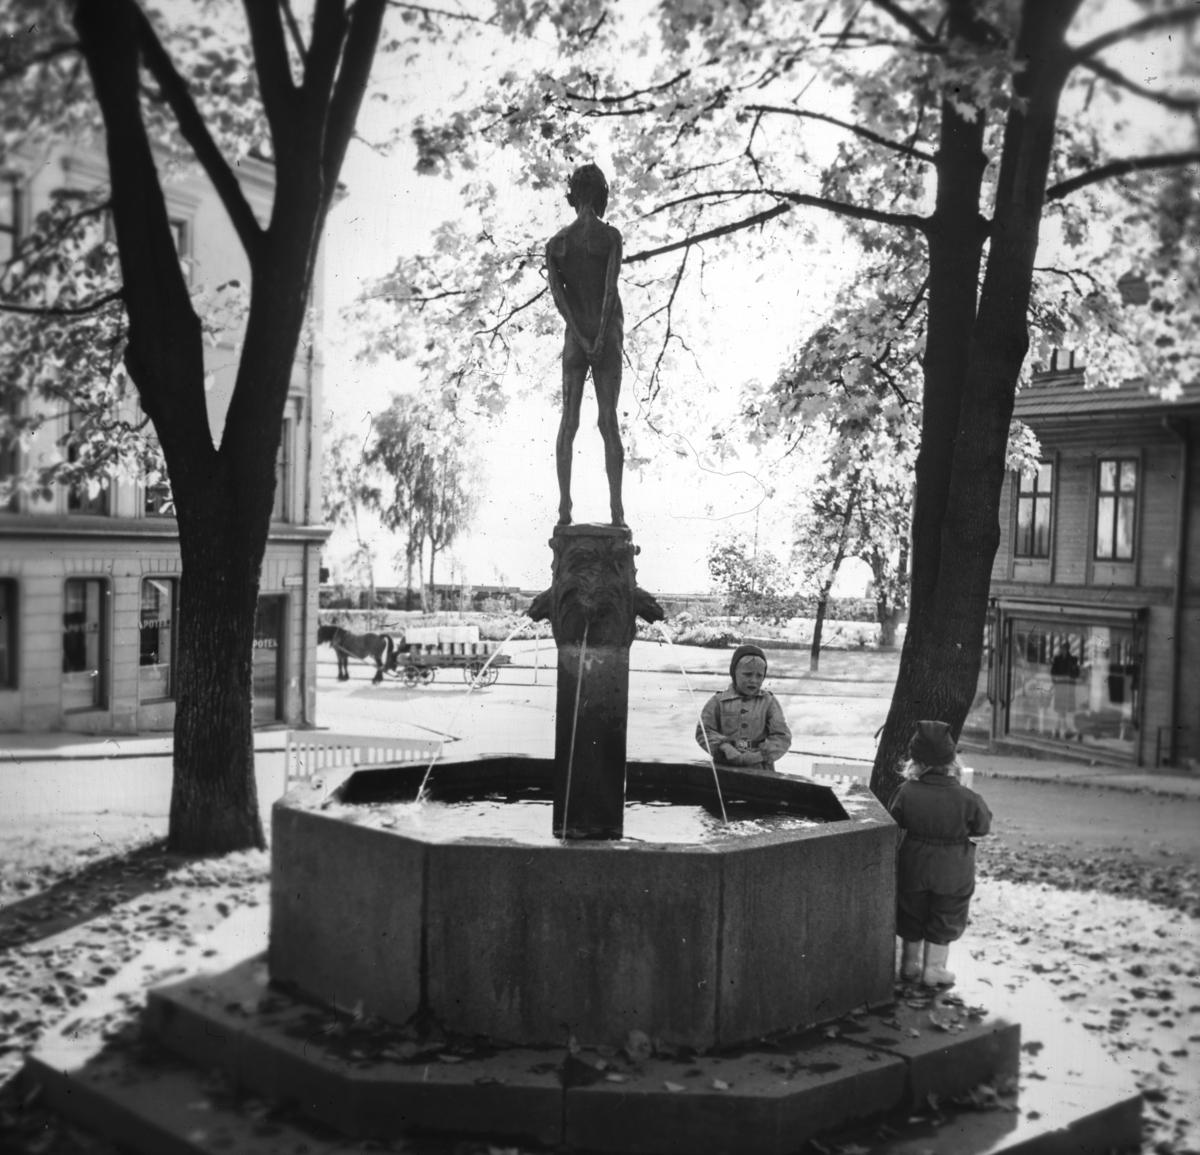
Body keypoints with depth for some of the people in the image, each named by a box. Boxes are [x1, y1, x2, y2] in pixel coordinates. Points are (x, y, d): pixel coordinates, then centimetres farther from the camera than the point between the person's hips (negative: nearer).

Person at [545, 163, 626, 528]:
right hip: (609, 336, -2)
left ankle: (565, 505, -7)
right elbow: (611, 287, -14)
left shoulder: (555, 243, 7)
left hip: (575, 337, 2)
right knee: (608, 420, -5)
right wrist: (602, 337, -13)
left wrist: (581, 338, -7)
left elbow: (557, 294, -3)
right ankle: (616, 508, -13)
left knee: (569, 421, 1)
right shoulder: (610, 235, -3)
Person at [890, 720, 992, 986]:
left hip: (914, 867, 1)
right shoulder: (967, 799, -21)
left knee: (912, 917, 20)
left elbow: (894, 822, -4)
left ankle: (910, 965, 33)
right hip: (952, 872, -1)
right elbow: (982, 826, -5)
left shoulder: (905, 792, -19)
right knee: (944, 922, 17)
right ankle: (933, 969, 26)